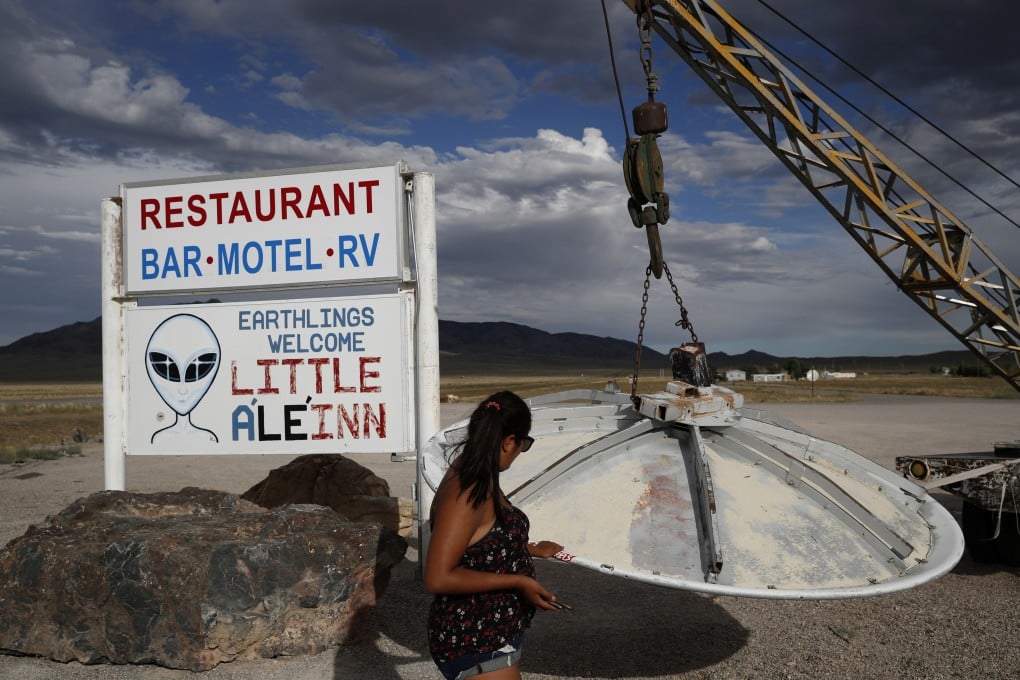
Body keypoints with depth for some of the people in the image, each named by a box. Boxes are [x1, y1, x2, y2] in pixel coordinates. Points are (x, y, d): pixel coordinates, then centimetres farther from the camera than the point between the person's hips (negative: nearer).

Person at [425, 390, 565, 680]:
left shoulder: (480, 481, 2)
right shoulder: (466, 494, -27)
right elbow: (439, 578, -30)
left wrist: (532, 550, 26)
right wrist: (518, 582, -25)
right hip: (473, 645, -10)